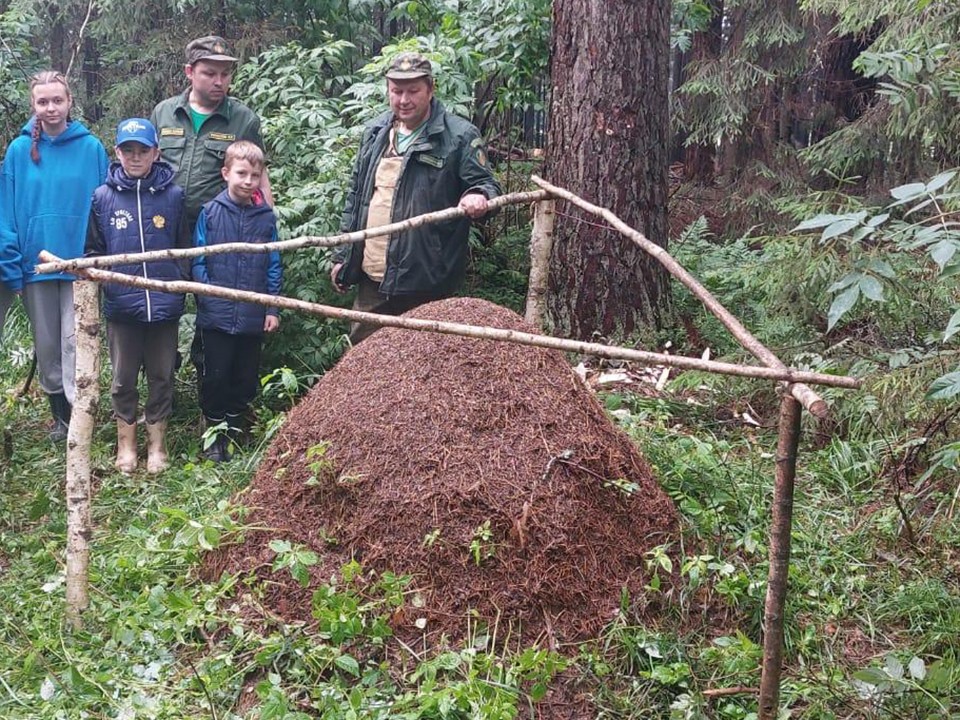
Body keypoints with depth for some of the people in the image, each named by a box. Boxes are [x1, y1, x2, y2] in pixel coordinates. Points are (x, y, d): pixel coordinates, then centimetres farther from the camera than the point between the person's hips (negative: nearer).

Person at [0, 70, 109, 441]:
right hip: (36, 262, 2)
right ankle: (60, 415, 27)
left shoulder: (90, 148, -4)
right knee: (46, 345, 12)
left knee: (74, 343, -5)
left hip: (80, 261, -2)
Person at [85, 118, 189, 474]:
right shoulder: (102, 196, 0)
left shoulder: (173, 195, -1)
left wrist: (183, 287, -2)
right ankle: (126, 443, 27)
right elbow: (93, 251, 6)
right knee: (123, 378, 12)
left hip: (165, 304, 0)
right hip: (121, 305, 0)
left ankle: (156, 444, 26)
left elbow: (185, 250, 2)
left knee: (161, 376, 11)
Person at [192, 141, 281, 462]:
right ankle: (214, 435, 21)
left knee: (245, 380, 11)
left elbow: (273, 267, 6)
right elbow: (198, 260, -2)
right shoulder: (210, 212, -3)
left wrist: (272, 309, 2)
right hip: (216, 316, -2)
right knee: (215, 378, 6)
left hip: (253, 318, 2)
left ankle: (234, 433, 27)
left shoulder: (266, 216, 3)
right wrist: (207, 295, -11)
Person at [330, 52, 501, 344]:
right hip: (372, 277, 6)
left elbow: (487, 185, -6)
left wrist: (478, 196, -31)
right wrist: (343, 256, 17)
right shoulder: (375, 133, 13)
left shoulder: (459, 136, -6)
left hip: (425, 283, -6)